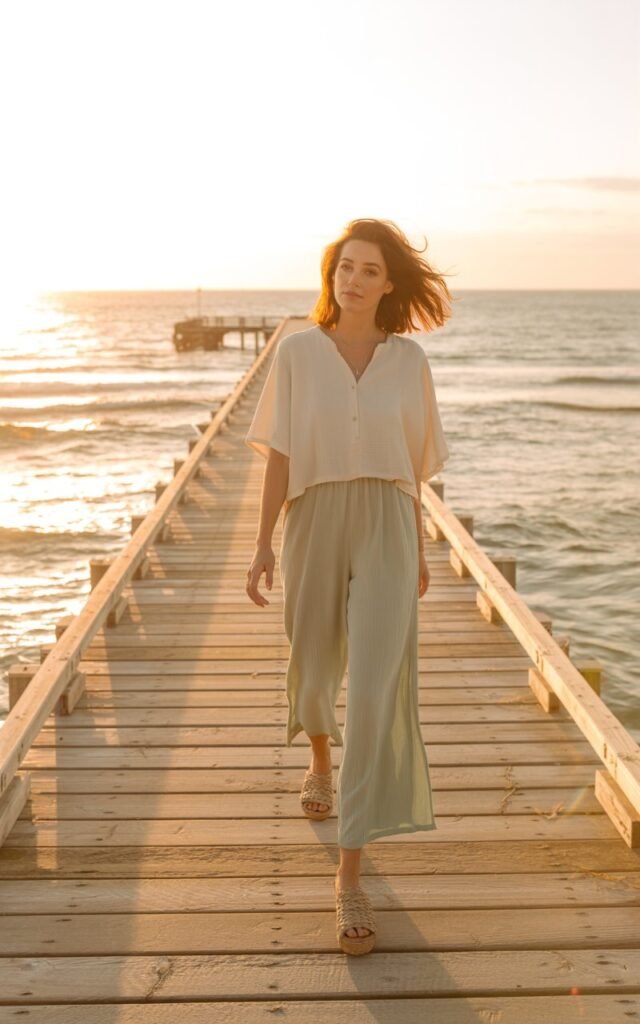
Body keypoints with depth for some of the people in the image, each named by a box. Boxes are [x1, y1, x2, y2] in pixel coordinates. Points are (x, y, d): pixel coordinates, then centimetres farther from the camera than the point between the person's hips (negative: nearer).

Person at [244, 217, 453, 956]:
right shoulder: (297, 351, 0)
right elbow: (280, 454, -1)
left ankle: (350, 876, -8)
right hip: (314, 527, 1)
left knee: (377, 694, -12)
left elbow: (412, 464, 10)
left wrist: (418, 552, 13)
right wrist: (263, 543, -7)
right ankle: (320, 761, 55)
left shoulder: (408, 359, 4)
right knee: (312, 669, 18)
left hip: (385, 532, -1)